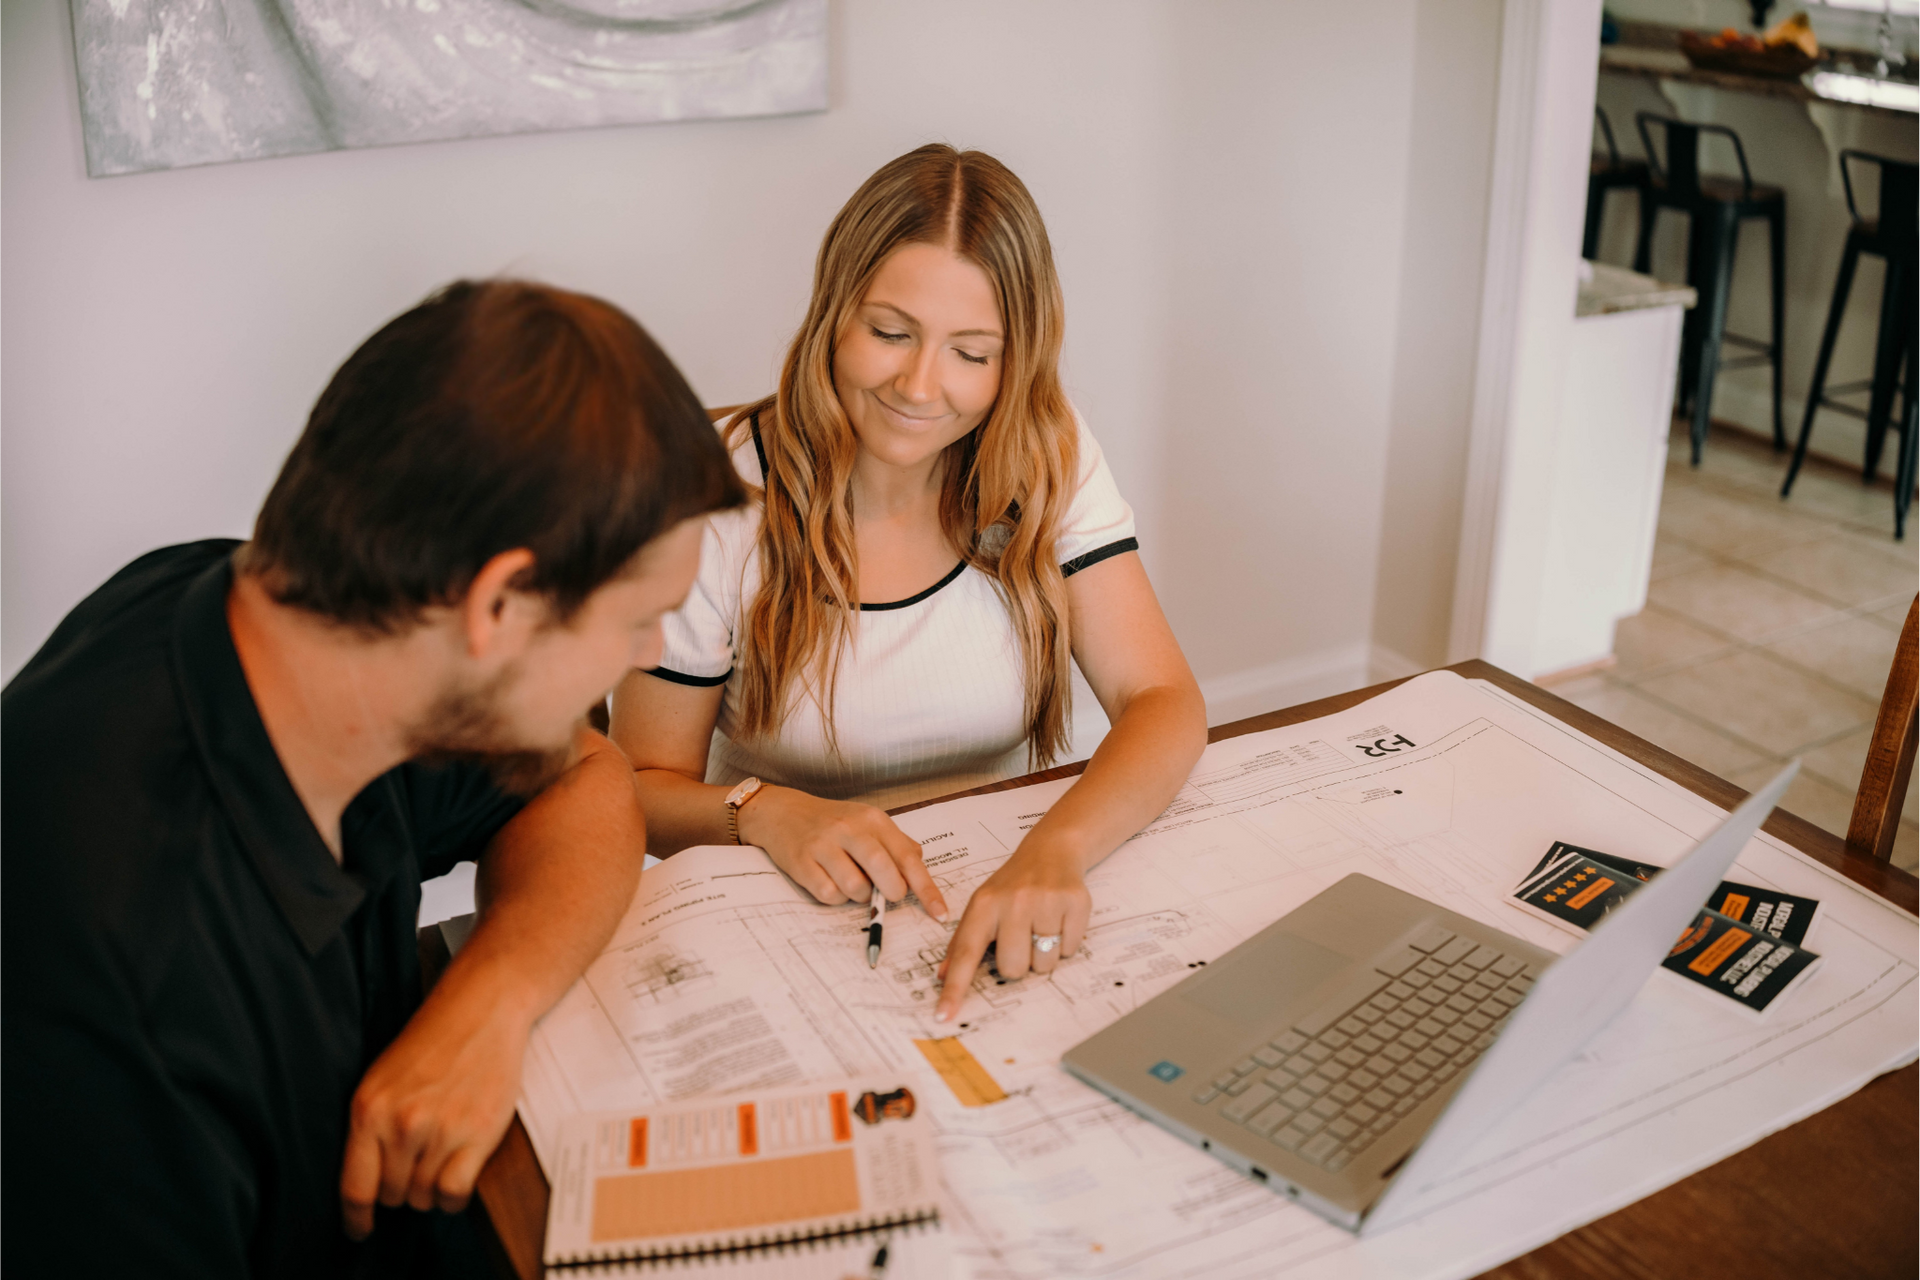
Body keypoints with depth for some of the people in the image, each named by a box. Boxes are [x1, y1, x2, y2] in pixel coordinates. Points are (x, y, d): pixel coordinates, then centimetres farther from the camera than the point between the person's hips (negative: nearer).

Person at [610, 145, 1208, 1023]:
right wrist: (764, 813, -27)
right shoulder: (719, 499, -12)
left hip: (1005, 917, 1)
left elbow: (1163, 703, -12)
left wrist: (1057, 848, -32)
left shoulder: (1049, 459, -5)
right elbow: (645, 787, -5)